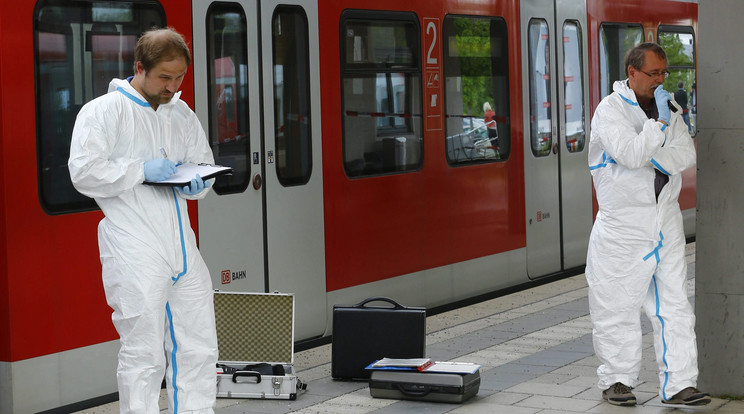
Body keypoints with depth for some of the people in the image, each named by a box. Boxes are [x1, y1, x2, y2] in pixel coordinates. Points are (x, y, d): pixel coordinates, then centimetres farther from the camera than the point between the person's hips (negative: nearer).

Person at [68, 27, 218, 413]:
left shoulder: (183, 115, 17)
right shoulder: (103, 111, -3)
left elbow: (206, 165, 25)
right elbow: (83, 171, -13)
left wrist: (195, 183, 2)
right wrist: (142, 170, -15)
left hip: (183, 247, 7)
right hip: (135, 253, -7)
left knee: (199, 350, 9)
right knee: (143, 354, -3)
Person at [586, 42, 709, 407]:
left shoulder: (667, 105, 11)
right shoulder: (610, 110, -7)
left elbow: (687, 155, 1)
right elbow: (631, 154, -22)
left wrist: (653, 157, -13)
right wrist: (659, 122, -17)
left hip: (665, 219, 5)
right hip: (623, 223, -5)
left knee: (674, 304, 1)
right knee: (618, 306, 2)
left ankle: (678, 384, 3)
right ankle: (616, 381, 16)